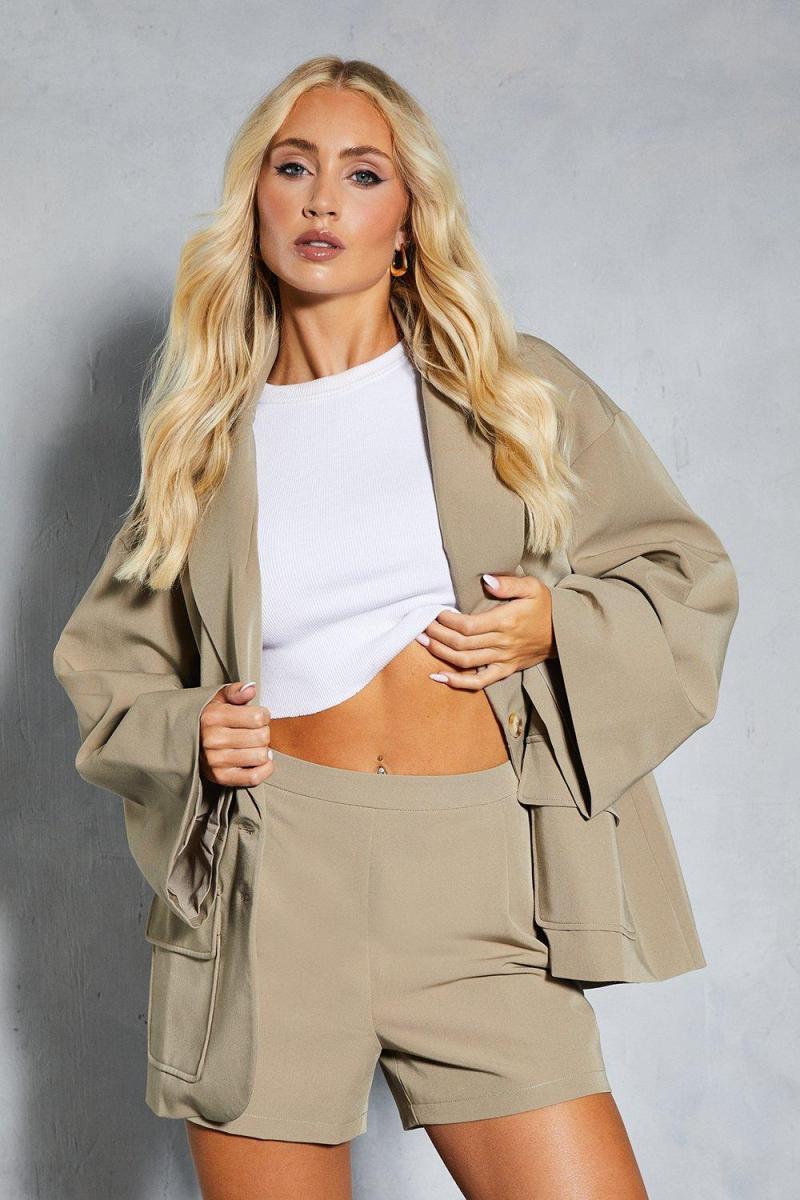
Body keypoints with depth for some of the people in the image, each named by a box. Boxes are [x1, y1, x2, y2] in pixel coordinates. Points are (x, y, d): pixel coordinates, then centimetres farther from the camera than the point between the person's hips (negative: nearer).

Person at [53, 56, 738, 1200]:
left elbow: (690, 576, 14)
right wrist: (184, 731, -1)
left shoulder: (515, 388, 9)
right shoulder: (208, 435, 11)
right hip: (271, 876, 1)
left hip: (479, 889, 0)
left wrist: (558, 626, -5)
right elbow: (104, 662, 20)